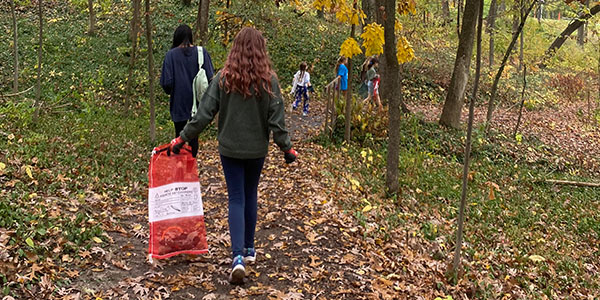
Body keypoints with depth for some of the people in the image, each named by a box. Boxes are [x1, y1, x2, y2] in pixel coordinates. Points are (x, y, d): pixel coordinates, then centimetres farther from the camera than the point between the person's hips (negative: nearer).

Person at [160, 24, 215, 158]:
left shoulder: (171, 54, -9)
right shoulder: (202, 52, -6)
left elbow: (166, 82, -12)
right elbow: (210, 77, -9)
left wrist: (169, 92, 10)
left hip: (179, 103, -1)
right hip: (197, 103, 1)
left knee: (179, 136, 13)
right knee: (194, 136, 12)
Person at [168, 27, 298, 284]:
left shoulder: (223, 78, -9)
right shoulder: (269, 80, -9)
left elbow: (203, 114, -11)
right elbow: (276, 121, -8)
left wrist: (183, 138, 0)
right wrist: (287, 149, 5)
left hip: (230, 149, -1)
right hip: (257, 150, 1)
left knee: (236, 199, 4)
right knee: (250, 195, 19)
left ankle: (238, 257, -9)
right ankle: (249, 249, 30)